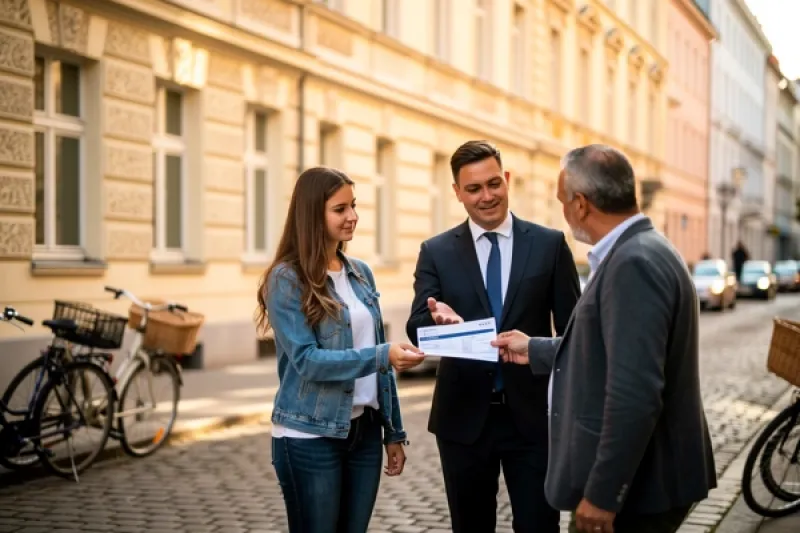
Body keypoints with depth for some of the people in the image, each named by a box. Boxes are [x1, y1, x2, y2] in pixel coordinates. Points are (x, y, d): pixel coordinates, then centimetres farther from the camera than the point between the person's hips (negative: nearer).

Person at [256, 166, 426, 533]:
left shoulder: (361, 273, 8)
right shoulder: (287, 279, -10)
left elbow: (378, 356, 12)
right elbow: (306, 360, -18)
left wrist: (393, 432, 11)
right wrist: (382, 356, -28)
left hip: (364, 432, 6)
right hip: (311, 437, -5)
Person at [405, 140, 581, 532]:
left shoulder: (550, 244, 1)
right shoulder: (436, 251, 2)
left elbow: (572, 330, 2)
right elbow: (416, 327, -8)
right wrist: (439, 319, -32)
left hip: (532, 413, -1)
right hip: (464, 417, 1)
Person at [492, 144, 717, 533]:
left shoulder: (634, 264, -22)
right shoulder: (635, 253, 10)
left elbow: (635, 395, -28)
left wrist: (602, 493, -24)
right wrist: (535, 351, 27)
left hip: (635, 487, -9)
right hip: (634, 477, 9)